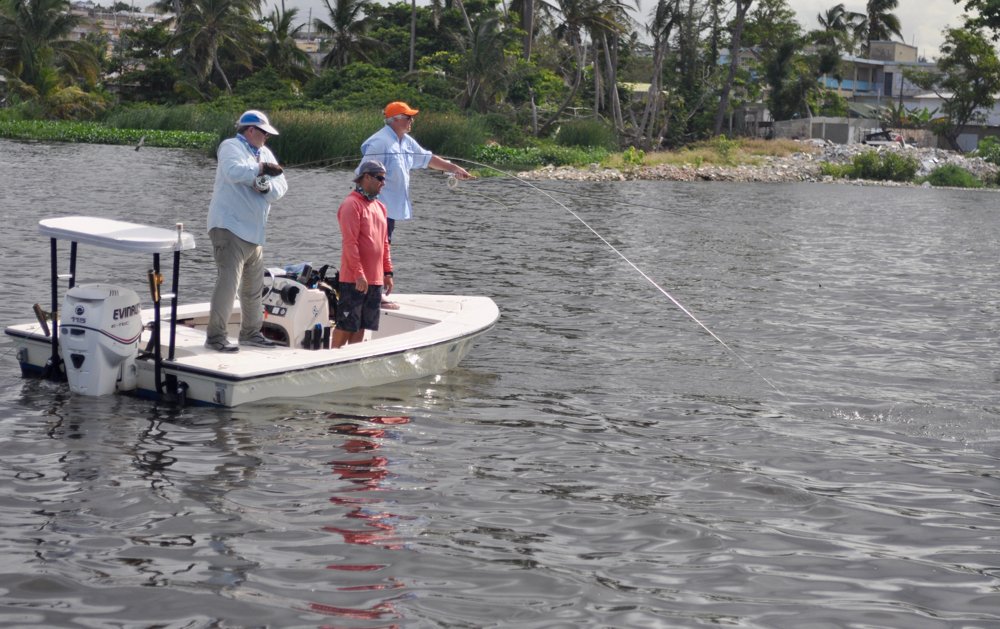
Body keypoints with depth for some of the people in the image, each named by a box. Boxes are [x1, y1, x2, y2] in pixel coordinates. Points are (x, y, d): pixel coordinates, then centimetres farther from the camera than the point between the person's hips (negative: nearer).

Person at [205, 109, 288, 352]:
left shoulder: (264, 153, 17)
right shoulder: (231, 147, -4)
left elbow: (281, 186, 8)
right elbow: (234, 171, -26)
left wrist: (267, 187, -13)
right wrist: (261, 169, -15)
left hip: (254, 232, 9)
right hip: (229, 228, -8)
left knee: (254, 287, 15)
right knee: (228, 282, -15)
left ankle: (251, 332, 28)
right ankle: (215, 336, -12)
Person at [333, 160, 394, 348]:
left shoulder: (380, 206, 16)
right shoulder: (352, 204, -10)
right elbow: (349, 242, -16)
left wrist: (388, 272, 15)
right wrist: (359, 273, -20)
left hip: (375, 279, 8)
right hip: (354, 279, -8)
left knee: (361, 326, 10)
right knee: (346, 325, -4)